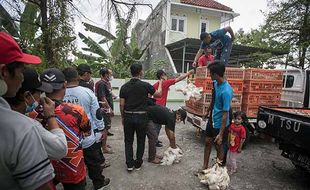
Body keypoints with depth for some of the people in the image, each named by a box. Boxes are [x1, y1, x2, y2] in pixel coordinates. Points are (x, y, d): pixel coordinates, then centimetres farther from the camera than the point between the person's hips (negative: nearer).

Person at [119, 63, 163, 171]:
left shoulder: (124, 87, -2)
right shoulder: (145, 85, -10)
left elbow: (121, 104, 0)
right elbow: (158, 94, 5)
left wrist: (123, 117, 13)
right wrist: (160, 83, 22)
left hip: (128, 117, 2)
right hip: (141, 117, -2)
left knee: (128, 141, 16)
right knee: (140, 141, 14)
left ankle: (129, 164, 20)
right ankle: (138, 164, 25)